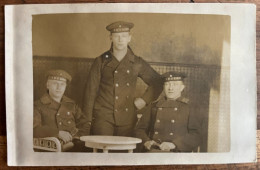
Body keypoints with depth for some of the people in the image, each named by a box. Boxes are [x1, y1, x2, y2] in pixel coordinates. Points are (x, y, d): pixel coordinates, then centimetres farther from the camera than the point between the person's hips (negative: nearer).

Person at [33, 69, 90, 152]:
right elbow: (34, 129, -7)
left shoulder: (72, 105, 22)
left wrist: (77, 135, -1)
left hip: (75, 146, 4)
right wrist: (58, 133, -19)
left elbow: (84, 126, 22)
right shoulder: (38, 106, 9)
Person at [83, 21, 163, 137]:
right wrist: (88, 119, 1)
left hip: (127, 119, 2)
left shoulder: (137, 63, 5)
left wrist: (144, 100, 7)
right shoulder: (101, 61, 2)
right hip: (103, 118, -1)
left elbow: (157, 83, 18)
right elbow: (91, 90, 3)